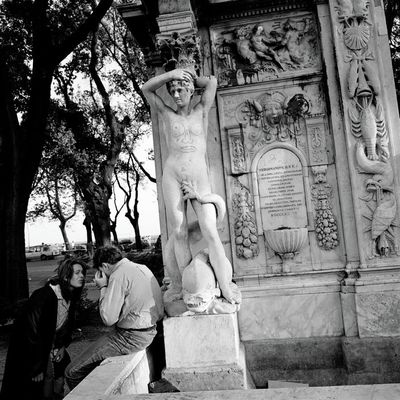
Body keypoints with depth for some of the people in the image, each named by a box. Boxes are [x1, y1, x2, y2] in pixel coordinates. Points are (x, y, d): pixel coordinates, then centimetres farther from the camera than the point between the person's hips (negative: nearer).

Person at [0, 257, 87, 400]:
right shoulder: (43, 297, -30)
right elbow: (32, 333, -27)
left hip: (54, 346, 7)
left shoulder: (71, 296, -6)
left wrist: (62, 345, -2)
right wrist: (37, 368, -23)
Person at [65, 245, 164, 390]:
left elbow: (108, 319, -19)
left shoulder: (119, 275, -16)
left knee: (73, 373, -4)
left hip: (131, 337, -10)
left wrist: (103, 288, -7)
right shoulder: (142, 268, 10)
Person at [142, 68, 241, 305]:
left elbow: (212, 82, 12)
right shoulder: (168, 115, 14)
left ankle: (226, 288, -13)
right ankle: (185, 288, 0)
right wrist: (171, 74, 5)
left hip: (200, 178, 0)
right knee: (179, 232, -5)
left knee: (210, 231, -12)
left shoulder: (201, 112, 15)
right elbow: (146, 89, 10)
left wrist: (190, 78, 23)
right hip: (173, 176, 1)